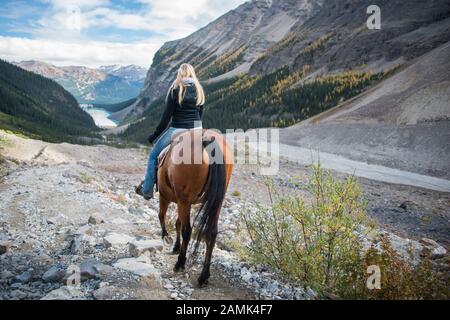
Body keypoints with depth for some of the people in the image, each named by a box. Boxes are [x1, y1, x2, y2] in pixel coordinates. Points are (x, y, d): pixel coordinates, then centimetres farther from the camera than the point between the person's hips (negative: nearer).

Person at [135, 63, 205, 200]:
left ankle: (147, 190, 16)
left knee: (153, 155, 12)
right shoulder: (199, 90, 7)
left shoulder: (176, 89, -7)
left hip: (178, 129, -5)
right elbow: (200, 114, 10)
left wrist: (155, 134, 0)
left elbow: (167, 116, -8)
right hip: (197, 129, 5)